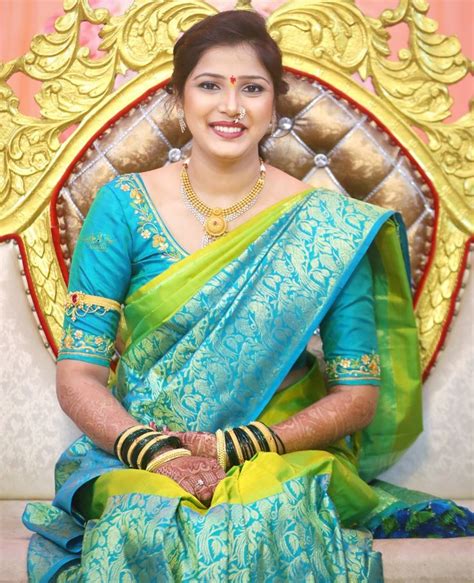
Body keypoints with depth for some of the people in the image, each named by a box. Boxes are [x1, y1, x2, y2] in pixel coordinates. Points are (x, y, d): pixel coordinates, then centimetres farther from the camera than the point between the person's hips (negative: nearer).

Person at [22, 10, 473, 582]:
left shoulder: (325, 223, -3)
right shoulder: (124, 206, -1)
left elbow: (358, 395, -4)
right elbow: (77, 374, -3)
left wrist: (239, 446, -17)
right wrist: (155, 452, -20)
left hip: (283, 455, 0)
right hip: (137, 456, 1)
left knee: (274, 522, -32)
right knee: (147, 524, -30)